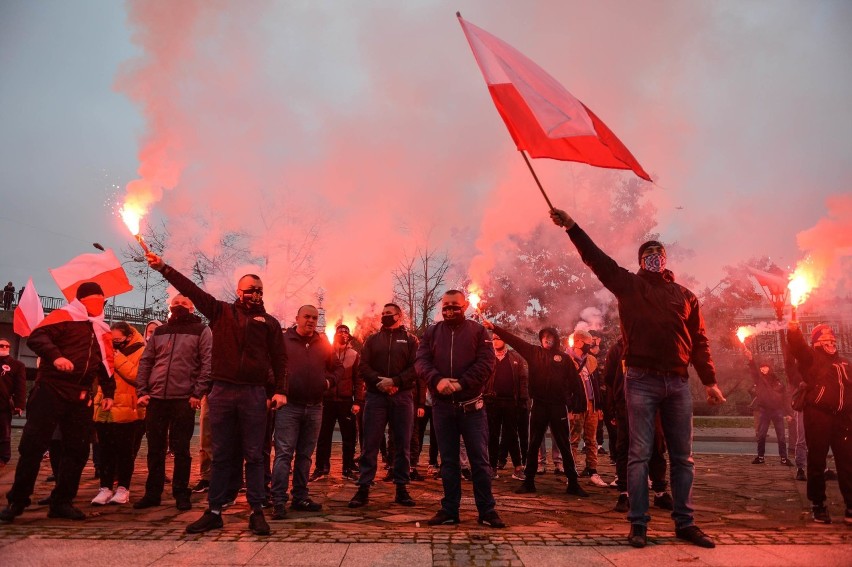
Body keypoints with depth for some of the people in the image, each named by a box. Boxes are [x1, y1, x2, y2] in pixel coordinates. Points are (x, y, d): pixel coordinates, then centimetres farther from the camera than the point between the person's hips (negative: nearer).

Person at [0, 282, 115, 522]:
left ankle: (61, 502, 14)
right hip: (50, 390, -6)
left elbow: (106, 364, 21)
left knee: (78, 449, 4)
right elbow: (36, 337, -14)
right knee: (33, 445, -3)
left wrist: (108, 393, 14)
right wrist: (55, 356, -30)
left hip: (80, 397, 6)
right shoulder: (63, 316, -1)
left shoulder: (102, 331, 18)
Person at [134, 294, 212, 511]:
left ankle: (181, 493, 14)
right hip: (156, 398, 4)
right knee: (155, 448, 10)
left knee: (181, 449, 3)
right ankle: (152, 493, 20)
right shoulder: (159, 331, 16)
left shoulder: (201, 330, 2)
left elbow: (208, 363, -6)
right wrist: (142, 391, 3)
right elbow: (145, 362, 14)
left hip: (184, 399, -4)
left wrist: (198, 393, -14)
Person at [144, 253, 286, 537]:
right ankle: (214, 511, 16)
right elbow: (192, 290, 6)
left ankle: (257, 512, 10)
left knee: (253, 455, 4)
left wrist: (280, 390, -5)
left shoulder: (269, 322, 8)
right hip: (221, 392, 1)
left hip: (254, 394, -1)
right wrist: (164, 268, 1)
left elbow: (279, 358, 4)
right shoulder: (221, 311, 11)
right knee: (221, 455, 9)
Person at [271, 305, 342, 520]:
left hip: (314, 408, 5)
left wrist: (329, 381, 2)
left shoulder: (323, 343, 11)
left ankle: (300, 497, 20)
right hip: (289, 406, -4)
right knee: (284, 454, -5)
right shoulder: (283, 340, -2)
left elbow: (338, 367, 20)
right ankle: (279, 501, -1)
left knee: (305, 455, 11)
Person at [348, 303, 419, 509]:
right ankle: (363, 488, 5)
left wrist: (395, 381, -17)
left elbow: (416, 367, -4)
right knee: (370, 444, 0)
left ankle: (401, 488, 12)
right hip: (376, 396, 1)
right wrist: (379, 381, -14)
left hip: (402, 397, -1)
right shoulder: (372, 340, 14)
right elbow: (364, 366, 4)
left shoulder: (410, 339, 8)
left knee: (402, 445, 4)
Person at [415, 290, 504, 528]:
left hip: (471, 405, -2)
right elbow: (421, 361, -1)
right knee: (448, 460, 10)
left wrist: (461, 384, -18)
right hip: (442, 405, 2)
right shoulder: (432, 332, 9)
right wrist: (437, 380, -20)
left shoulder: (478, 331, 3)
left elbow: (486, 363, -8)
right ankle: (449, 510, 18)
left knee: (479, 459, 3)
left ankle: (487, 510, 12)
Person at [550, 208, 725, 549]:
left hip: (678, 383, 4)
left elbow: (699, 341, 13)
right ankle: (638, 524, 6)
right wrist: (571, 226, -10)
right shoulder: (629, 285, 7)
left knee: (683, 457, 9)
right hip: (642, 381, -3)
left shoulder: (685, 295, 15)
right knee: (639, 454, 0)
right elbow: (596, 259, -2)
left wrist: (709, 381, 8)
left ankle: (685, 523, 19)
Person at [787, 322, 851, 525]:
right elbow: (797, 345, -16)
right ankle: (818, 505, 11)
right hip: (817, 415, -4)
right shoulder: (811, 357, 5)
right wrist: (793, 330, -34)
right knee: (817, 460, 2)